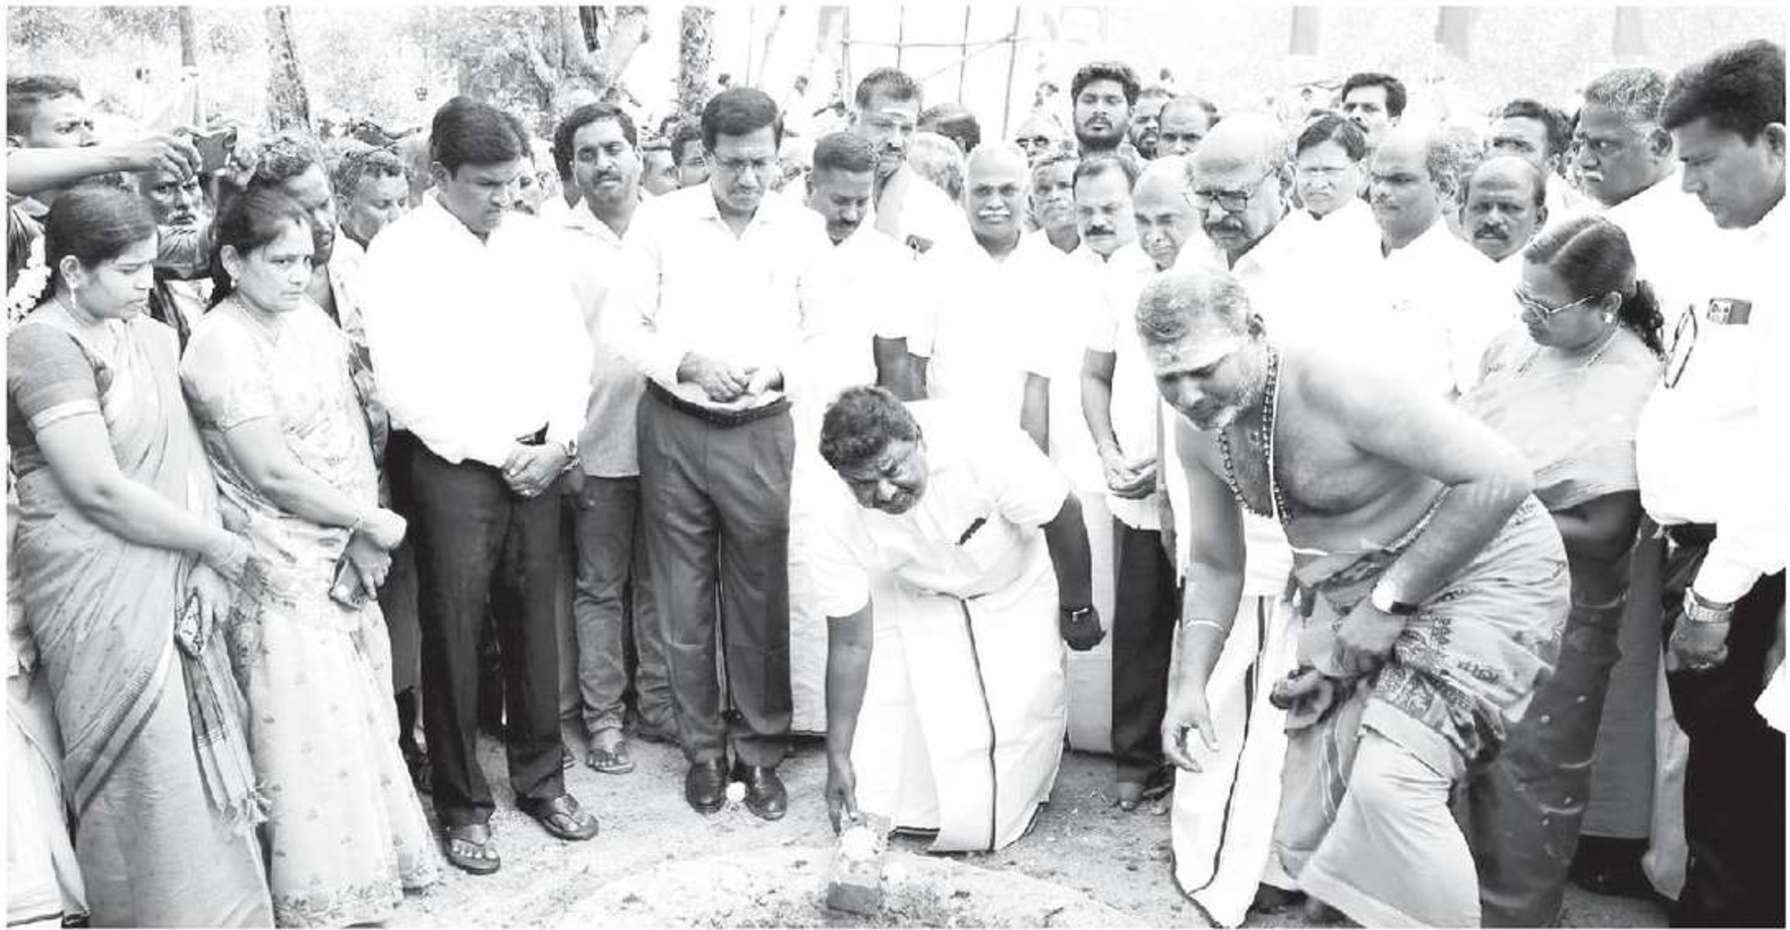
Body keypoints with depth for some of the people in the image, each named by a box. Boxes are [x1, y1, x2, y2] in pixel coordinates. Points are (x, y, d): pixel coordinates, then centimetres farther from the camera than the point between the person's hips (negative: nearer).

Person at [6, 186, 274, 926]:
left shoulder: (145, 336, 9)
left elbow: (183, 457, 5)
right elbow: (100, 489, -20)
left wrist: (214, 558, -8)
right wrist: (216, 545, -11)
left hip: (169, 579, 7)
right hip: (100, 589, -7)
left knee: (192, 753, 14)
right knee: (147, 772, 3)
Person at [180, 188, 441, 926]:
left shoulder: (311, 319, 5)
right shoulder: (221, 347, -16)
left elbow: (354, 427, 5)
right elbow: (273, 473, -19)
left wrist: (365, 535, -6)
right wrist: (373, 523, -10)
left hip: (347, 554, 7)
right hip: (284, 567, -7)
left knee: (360, 710, 16)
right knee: (309, 724, 2)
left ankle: (373, 857, 33)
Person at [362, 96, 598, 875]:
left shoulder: (534, 240, 6)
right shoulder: (400, 253, -8)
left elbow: (570, 347, 10)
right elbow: (406, 387, -13)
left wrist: (559, 439, -5)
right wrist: (500, 452, -12)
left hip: (538, 461, 4)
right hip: (453, 466, -4)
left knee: (533, 623, 13)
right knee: (453, 634, 5)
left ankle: (540, 776, 29)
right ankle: (462, 803, 20)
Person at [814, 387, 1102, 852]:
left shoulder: (985, 449, -42)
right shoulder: (843, 529, -32)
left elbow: (1062, 517, -24)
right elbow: (850, 644, -21)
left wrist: (1077, 609, -11)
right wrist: (838, 756, -18)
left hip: (1016, 579, -1)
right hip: (916, 593, 2)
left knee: (1024, 704, -9)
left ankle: (1003, 824, 17)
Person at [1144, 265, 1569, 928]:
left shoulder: (1332, 385, -27)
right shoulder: (1197, 430, -5)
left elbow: (1500, 476, -29)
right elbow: (1215, 566, 7)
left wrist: (1391, 600, -24)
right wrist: (1190, 684, -3)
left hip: (1479, 569, -7)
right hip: (1353, 596, 7)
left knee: (1390, 785, -27)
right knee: (1303, 841, 7)